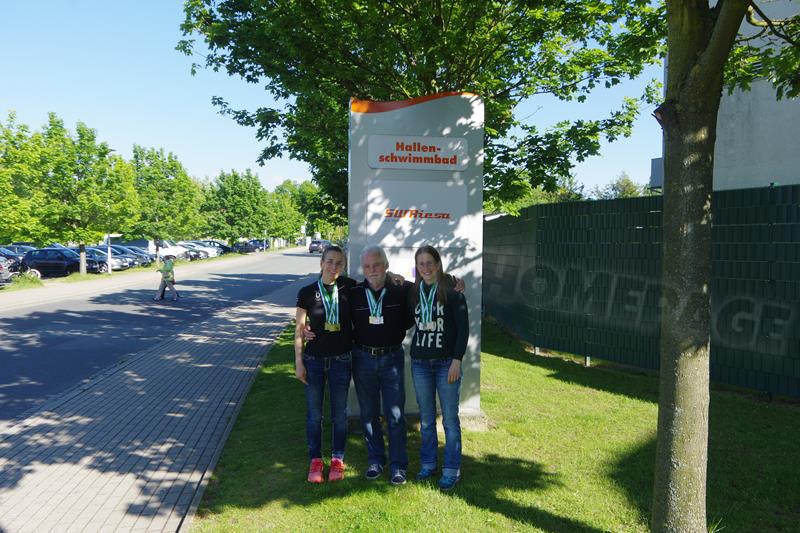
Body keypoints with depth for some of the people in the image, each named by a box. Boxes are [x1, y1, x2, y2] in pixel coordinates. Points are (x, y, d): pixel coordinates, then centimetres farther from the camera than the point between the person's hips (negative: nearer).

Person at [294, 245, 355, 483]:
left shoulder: (349, 288, -4)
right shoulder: (307, 292, -6)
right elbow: (299, 330, -1)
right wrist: (299, 362, -3)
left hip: (341, 360, 1)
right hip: (314, 360, 0)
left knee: (339, 413, 11)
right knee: (314, 414, 9)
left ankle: (337, 460, 27)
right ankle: (315, 460, 25)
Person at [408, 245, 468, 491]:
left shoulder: (452, 292, -7)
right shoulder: (413, 293, 6)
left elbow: (463, 328, -8)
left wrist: (457, 360, -12)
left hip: (446, 362, -4)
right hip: (420, 363, 4)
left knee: (449, 418, 2)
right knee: (426, 418, 12)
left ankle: (451, 470, 12)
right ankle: (428, 463, 26)